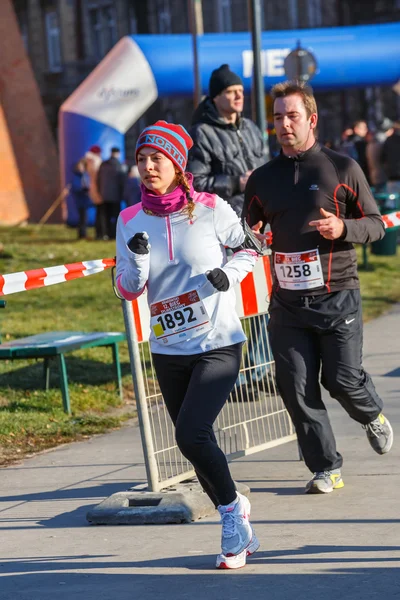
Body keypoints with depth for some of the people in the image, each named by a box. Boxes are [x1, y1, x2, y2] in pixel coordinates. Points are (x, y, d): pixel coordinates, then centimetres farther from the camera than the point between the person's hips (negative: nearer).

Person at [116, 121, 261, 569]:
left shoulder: (210, 209, -8)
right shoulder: (131, 220, 2)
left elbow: (248, 248, 7)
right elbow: (127, 290, 2)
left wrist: (229, 272, -13)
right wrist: (136, 259, -18)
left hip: (218, 344, -4)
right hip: (168, 351, 5)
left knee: (191, 435, -20)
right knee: (196, 446, 11)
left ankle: (233, 510, 3)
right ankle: (238, 529, 30)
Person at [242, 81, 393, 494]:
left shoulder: (342, 168, 1)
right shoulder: (262, 179, 10)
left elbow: (376, 223, 5)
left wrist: (343, 228, -15)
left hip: (337, 296, -3)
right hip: (287, 302, 3)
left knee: (343, 380, -4)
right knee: (296, 388, -3)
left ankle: (373, 417, 32)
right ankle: (326, 470, 7)